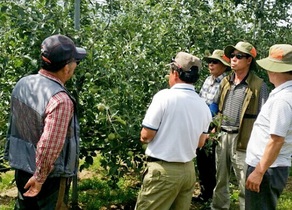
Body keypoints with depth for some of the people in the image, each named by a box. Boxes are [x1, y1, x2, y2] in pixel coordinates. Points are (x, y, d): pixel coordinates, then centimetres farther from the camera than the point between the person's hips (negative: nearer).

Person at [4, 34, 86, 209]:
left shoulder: (23, 83, -3)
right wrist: (40, 178, -16)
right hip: (51, 175, -7)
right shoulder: (60, 99, -27)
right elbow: (50, 146, -28)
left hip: (22, 168, 7)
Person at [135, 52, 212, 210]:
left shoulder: (164, 96, -14)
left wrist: (144, 137, 9)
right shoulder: (203, 106, 4)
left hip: (163, 170, -6)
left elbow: (146, 136, -12)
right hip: (188, 170, 6)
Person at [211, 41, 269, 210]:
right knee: (220, 179, 15)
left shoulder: (258, 86, -7)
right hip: (222, 136, 6)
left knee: (246, 184, -1)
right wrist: (215, 127, 11)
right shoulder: (225, 82, 11)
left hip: (242, 139, -6)